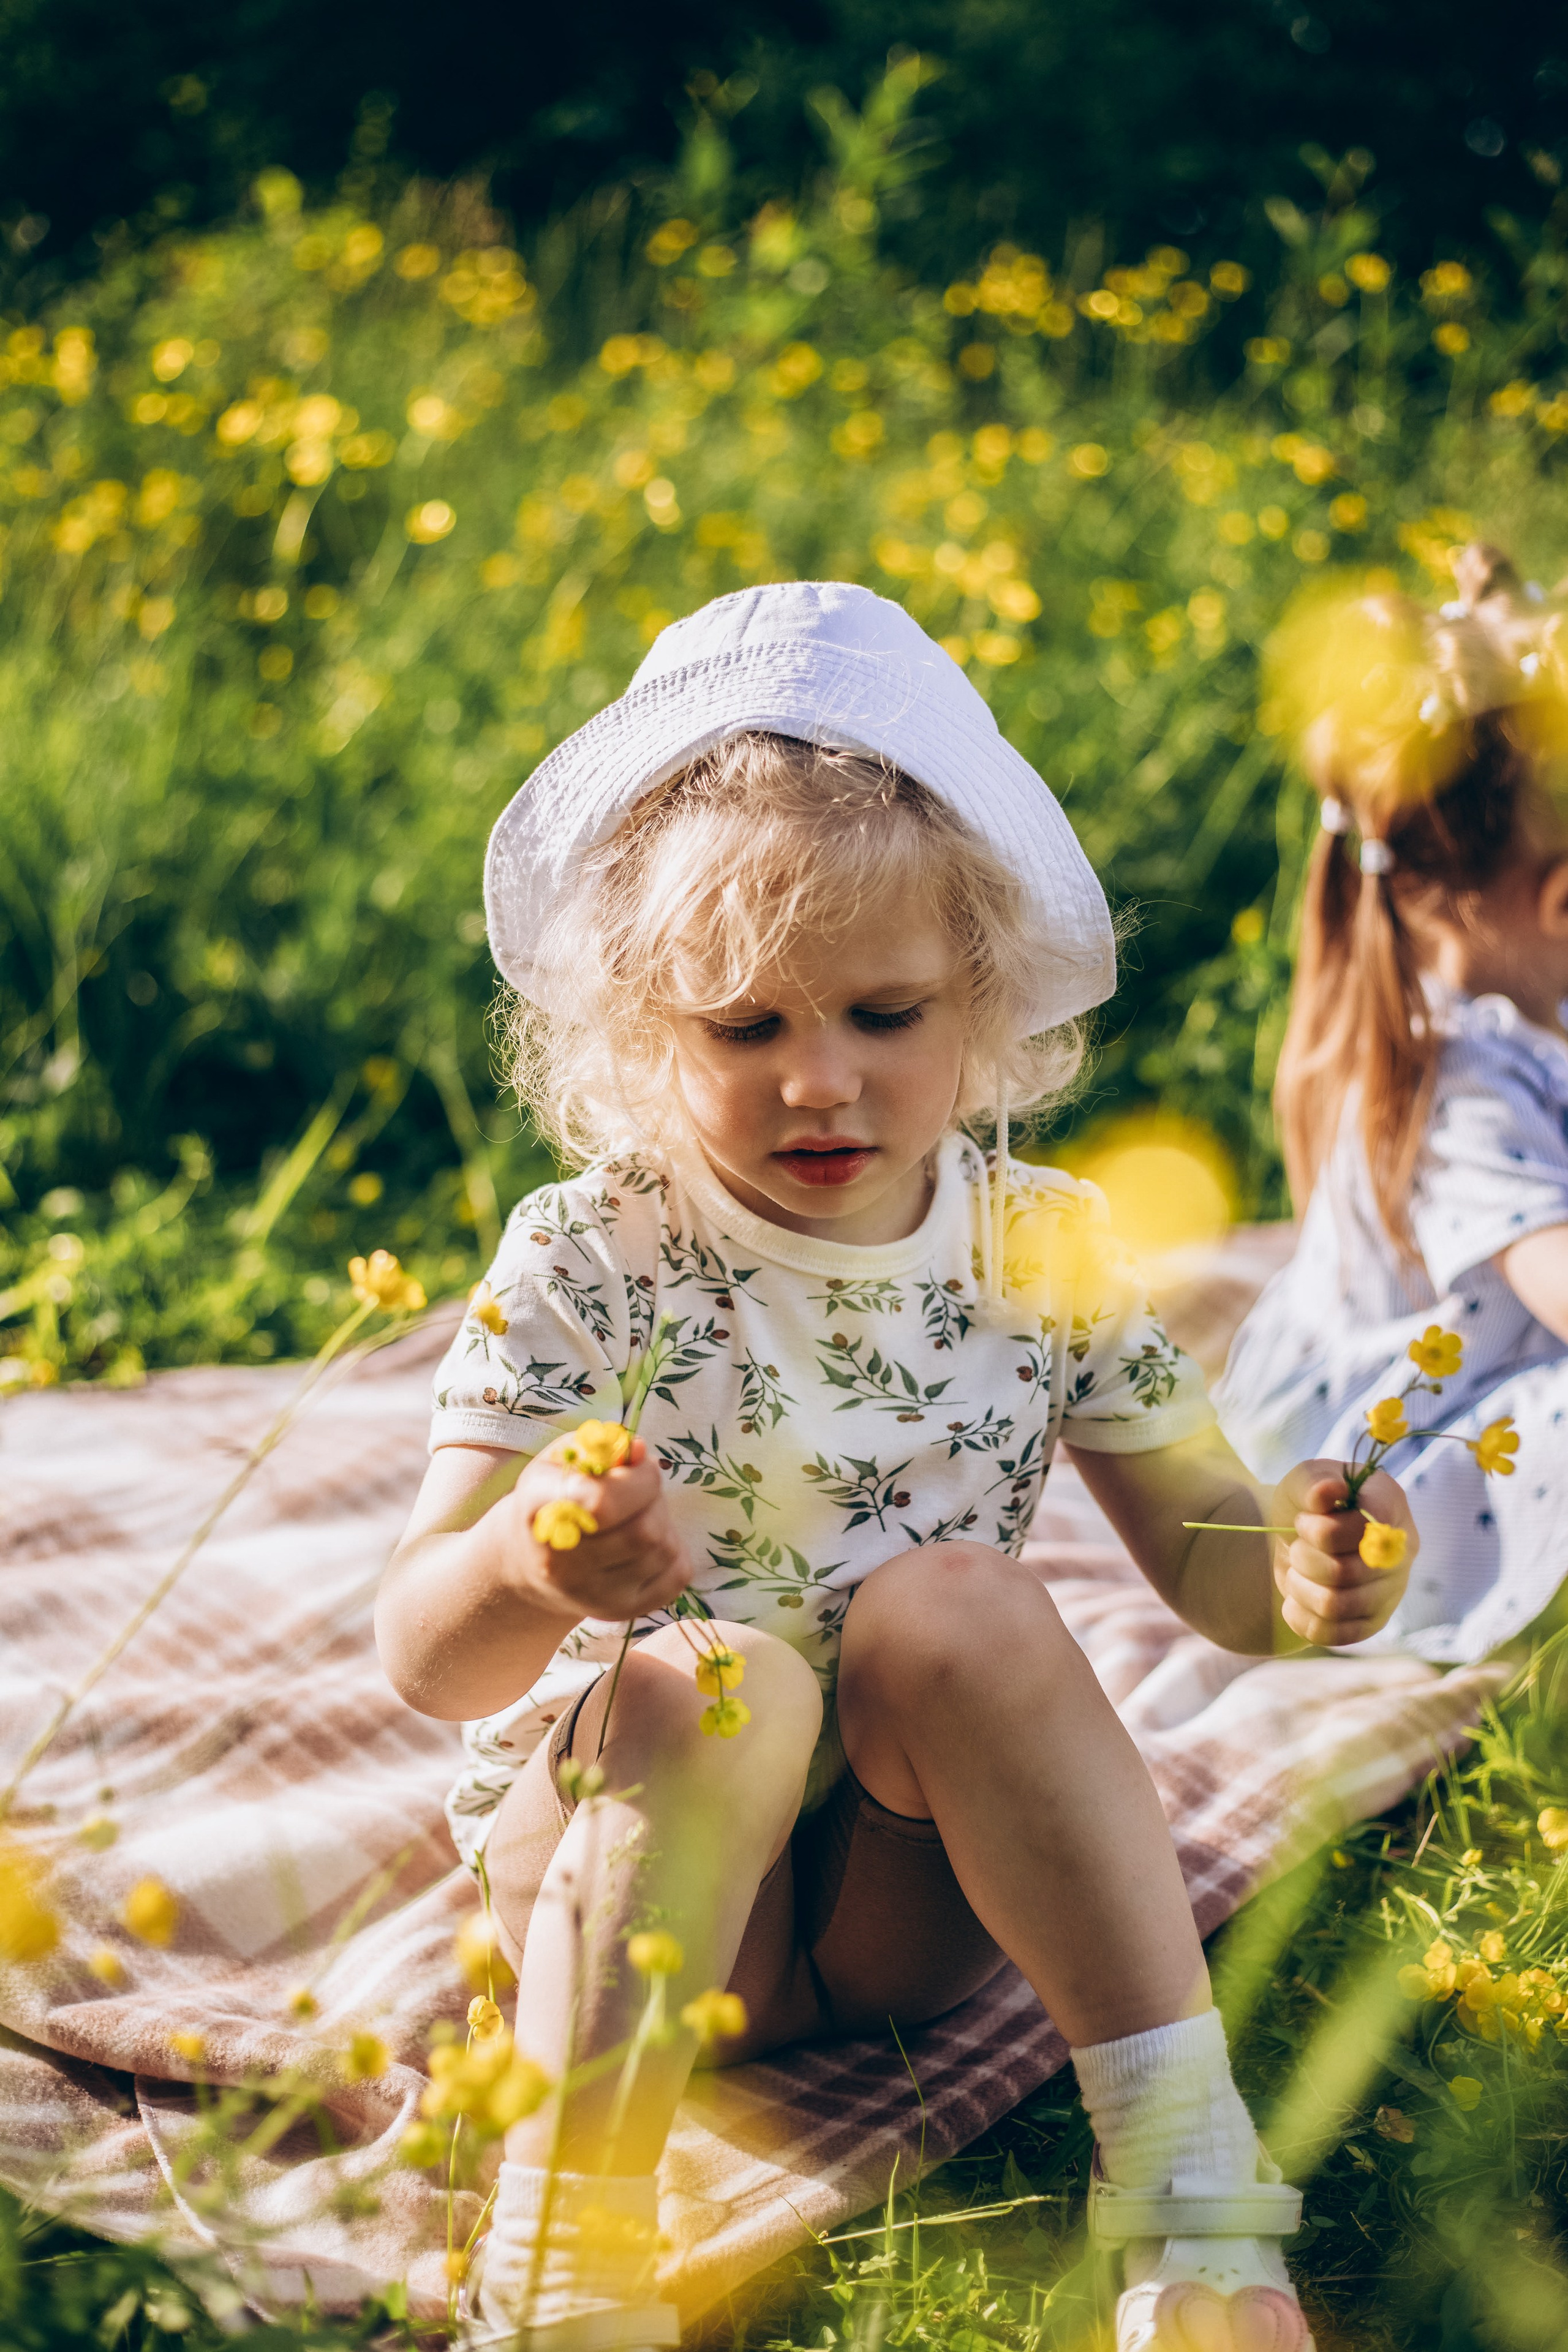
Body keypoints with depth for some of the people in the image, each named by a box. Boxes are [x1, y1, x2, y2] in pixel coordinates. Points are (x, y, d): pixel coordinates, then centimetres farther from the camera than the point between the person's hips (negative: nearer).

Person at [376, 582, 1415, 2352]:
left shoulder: (1041, 1251, -4)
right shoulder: (586, 1268, -13)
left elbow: (1200, 1555, 3)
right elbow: (424, 1658, -18)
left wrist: (1299, 1580, -22)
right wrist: (527, 1569, -42)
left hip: (918, 1891, 2)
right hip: (622, 1861, -2)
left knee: (955, 1601, -27)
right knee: (712, 1676, -32)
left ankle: (1191, 2183, -26)